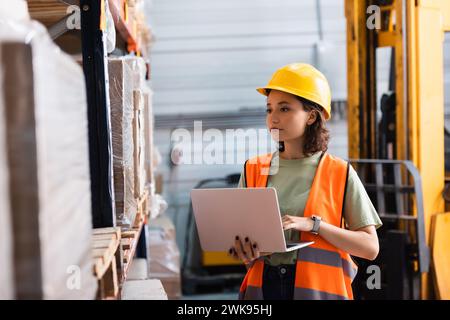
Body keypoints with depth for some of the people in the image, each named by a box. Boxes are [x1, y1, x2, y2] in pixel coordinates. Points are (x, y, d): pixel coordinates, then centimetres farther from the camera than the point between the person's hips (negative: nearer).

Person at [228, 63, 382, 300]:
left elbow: (370, 247, -4)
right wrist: (245, 251, -13)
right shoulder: (254, 170, 8)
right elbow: (235, 232, 10)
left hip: (318, 289, -2)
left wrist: (313, 225, -15)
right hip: (262, 286, 2)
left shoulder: (339, 173, 0)